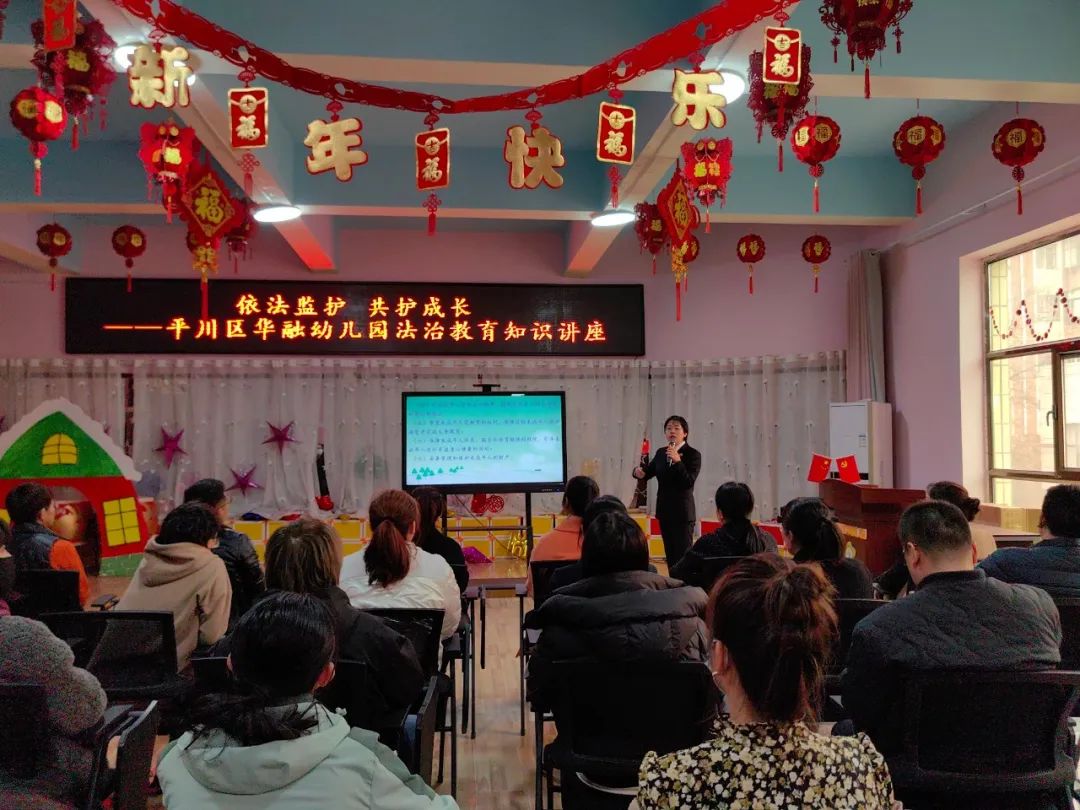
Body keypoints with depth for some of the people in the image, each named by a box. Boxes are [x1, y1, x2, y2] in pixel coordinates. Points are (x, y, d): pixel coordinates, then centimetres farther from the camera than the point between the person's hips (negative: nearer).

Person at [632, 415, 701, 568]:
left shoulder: (693, 455, -9)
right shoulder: (661, 453, 8)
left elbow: (689, 482, -19)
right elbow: (648, 472, 15)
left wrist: (678, 461, -29)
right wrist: (639, 471, -8)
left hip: (682, 513, -6)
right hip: (664, 511, 6)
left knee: (683, 556, -5)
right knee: (670, 556, 13)